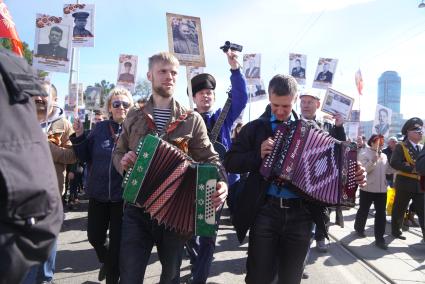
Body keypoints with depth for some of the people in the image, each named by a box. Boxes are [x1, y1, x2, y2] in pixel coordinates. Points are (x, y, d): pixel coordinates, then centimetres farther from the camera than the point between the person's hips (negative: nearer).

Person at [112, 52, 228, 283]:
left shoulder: (192, 119, 0)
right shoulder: (134, 117, 7)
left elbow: (209, 158, -5)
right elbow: (118, 152, 16)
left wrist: (220, 182, -25)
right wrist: (122, 161, -8)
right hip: (137, 209, 1)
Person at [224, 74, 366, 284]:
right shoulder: (254, 128, 4)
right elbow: (230, 162, 0)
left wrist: (352, 175, -3)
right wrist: (258, 154, -14)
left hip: (301, 213, 2)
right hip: (265, 211, -2)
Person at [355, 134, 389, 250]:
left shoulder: (384, 156, 10)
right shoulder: (364, 155, -9)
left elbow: (386, 170, 18)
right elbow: (363, 170, -18)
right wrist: (373, 160, -26)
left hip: (382, 189, 5)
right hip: (367, 188, -5)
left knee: (381, 214, 2)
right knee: (363, 210, 11)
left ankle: (379, 238, 8)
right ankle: (359, 229, 34)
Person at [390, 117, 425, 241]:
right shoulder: (401, 147, -6)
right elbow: (394, 163, -19)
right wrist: (412, 169, -24)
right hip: (405, 184, -5)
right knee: (399, 210, 8)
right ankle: (396, 231, 23)